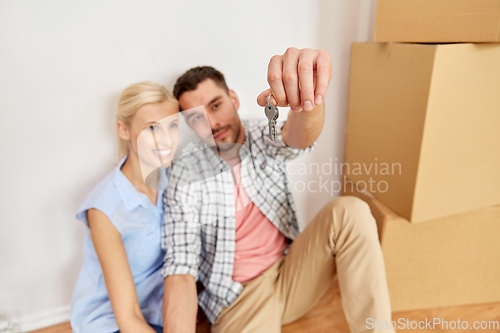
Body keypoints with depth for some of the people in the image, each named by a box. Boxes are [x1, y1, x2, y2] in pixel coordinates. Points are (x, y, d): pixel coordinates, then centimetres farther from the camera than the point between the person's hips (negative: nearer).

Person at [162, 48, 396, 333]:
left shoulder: (264, 139, -2)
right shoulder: (185, 179, -10)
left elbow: (299, 138, -27)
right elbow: (180, 269, -15)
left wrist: (306, 95, -50)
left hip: (291, 273, 3)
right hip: (237, 299, -2)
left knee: (349, 211, -22)